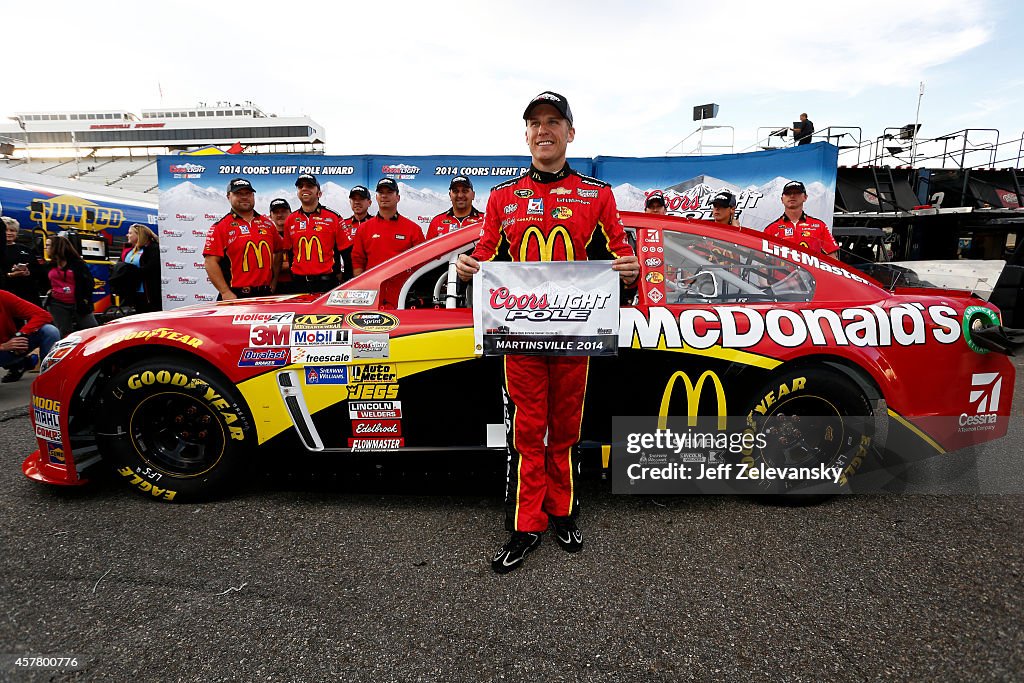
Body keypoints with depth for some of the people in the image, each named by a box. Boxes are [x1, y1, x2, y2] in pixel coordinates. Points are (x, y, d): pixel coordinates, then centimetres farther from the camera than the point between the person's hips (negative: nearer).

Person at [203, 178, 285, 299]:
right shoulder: (219, 227, -1)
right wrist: (226, 293, -14)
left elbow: (278, 252, 20)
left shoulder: (267, 224, 13)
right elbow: (211, 262, -7)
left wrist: (273, 282, 10)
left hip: (265, 295, 4)